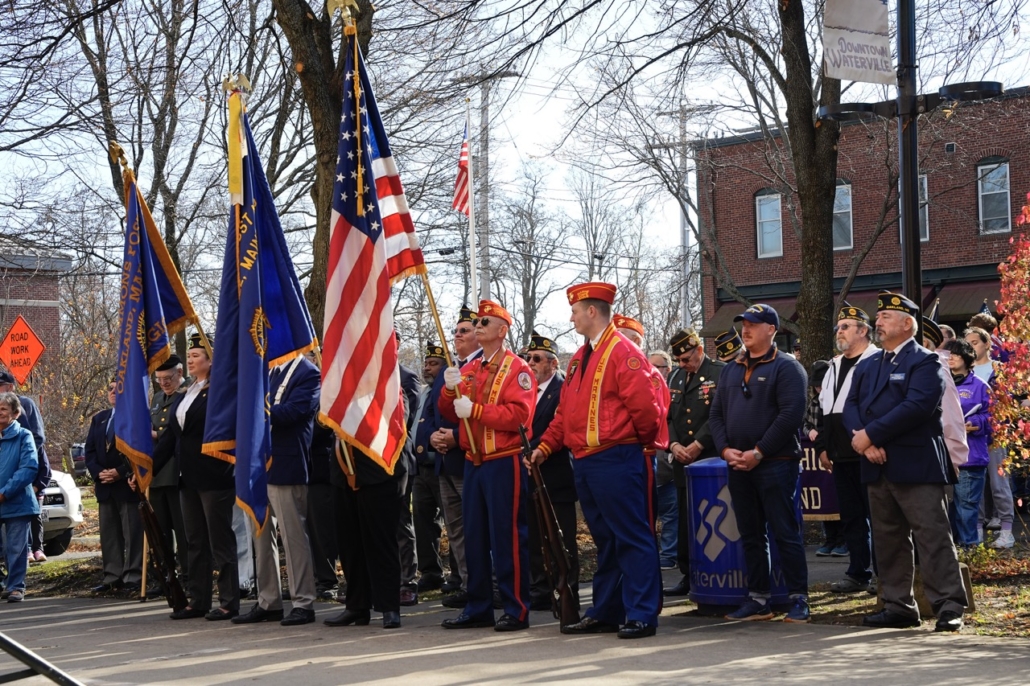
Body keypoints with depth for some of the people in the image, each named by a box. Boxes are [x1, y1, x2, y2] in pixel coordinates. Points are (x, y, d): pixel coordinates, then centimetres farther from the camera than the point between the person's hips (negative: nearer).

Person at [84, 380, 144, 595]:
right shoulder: (99, 419, 18)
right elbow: (90, 450, 14)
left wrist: (121, 472, -15)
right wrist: (98, 472, -4)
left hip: (129, 484, -7)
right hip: (105, 486, 7)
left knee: (133, 534, -5)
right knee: (109, 534, 7)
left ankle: (133, 579, -4)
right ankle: (112, 577, 11)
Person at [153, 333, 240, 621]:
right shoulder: (183, 397, 15)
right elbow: (170, 438, 16)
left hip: (215, 477, -8)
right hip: (189, 479, 8)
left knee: (221, 541, -2)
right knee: (195, 543, 11)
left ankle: (229, 602, 4)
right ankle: (198, 601, 17)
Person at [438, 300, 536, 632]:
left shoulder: (517, 369, -6)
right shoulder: (469, 370, 16)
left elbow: (519, 414, -19)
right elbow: (449, 414, 14)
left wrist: (475, 409, -20)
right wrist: (450, 390, -6)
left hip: (504, 463, -7)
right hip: (473, 463, 7)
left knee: (507, 538, -5)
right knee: (475, 537, 10)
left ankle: (516, 610, 1)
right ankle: (478, 608, 17)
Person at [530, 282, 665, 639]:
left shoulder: (623, 352, -10)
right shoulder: (579, 359, 17)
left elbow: (645, 405, -16)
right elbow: (565, 411, 20)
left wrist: (642, 441, -2)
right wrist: (545, 447, 11)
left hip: (617, 460, -9)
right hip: (585, 463, 9)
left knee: (632, 539, -5)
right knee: (604, 540, 14)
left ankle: (642, 615, -3)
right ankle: (606, 613, 21)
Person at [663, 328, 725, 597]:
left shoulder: (721, 374, -4)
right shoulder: (675, 378, 16)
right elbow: (667, 417, 15)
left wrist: (698, 445, -14)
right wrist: (674, 444, -2)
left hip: (712, 459, -6)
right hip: (683, 463, 6)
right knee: (685, 521, 7)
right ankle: (688, 575, 14)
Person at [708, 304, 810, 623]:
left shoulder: (786, 367, -5)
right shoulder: (731, 370, 17)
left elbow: (791, 414, -15)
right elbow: (716, 414, 15)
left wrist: (758, 453, -16)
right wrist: (726, 449, -2)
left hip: (776, 463, -7)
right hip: (738, 465, 7)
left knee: (785, 533, -4)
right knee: (751, 535, 10)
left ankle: (798, 599, 2)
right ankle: (758, 599, 16)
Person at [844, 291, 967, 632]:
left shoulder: (925, 362, -4)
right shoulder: (866, 365, 18)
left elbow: (917, 405, -18)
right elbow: (851, 406, 9)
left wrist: (871, 434, -18)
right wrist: (864, 442, -11)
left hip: (916, 465, -7)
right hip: (878, 466, 7)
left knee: (933, 537, -7)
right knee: (888, 540, 10)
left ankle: (949, 607, -5)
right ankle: (898, 606, 17)